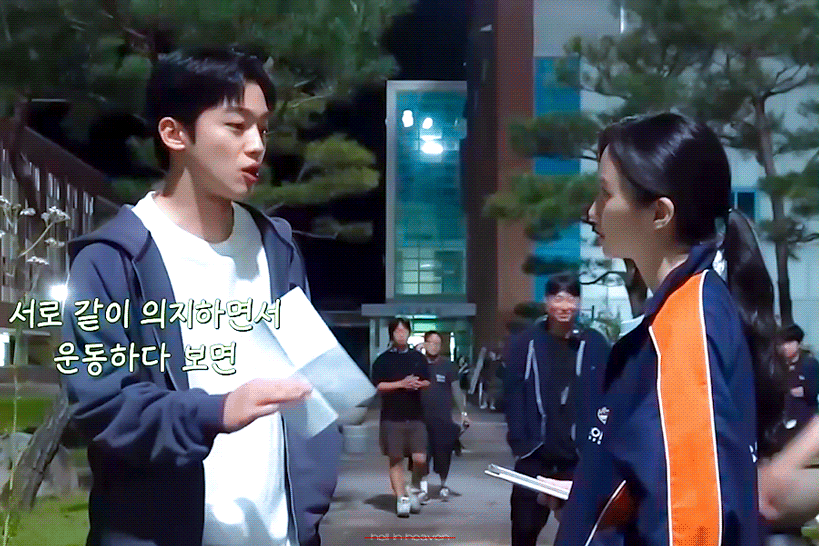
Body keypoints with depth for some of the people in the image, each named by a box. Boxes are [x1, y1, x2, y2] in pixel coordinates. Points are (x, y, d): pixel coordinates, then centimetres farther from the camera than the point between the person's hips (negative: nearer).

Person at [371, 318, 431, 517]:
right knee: (396, 460, 0)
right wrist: (401, 384, -15)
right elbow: (377, 386, -7)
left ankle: (415, 487, 22)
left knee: (420, 459, -5)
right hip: (392, 416, -2)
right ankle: (401, 498, 9)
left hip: (416, 416, 2)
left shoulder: (418, 357, 11)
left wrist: (419, 384, -6)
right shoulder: (383, 360, 1)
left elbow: (427, 382, 17)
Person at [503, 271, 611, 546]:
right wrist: (519, 442, -8)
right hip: (535, 455, 0)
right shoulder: (524, 343, 0)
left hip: (581, 456, 0)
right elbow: (513, 396, 0)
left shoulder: (595, 344, -1)